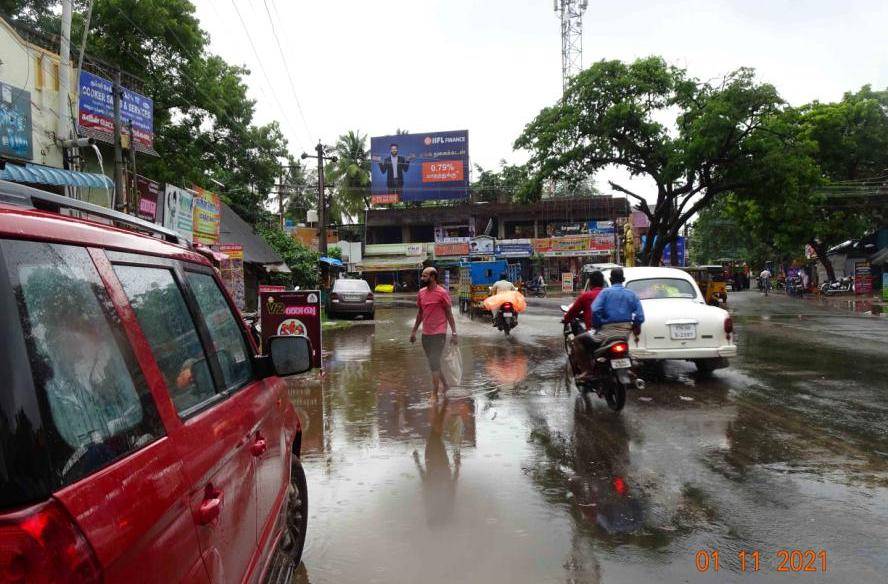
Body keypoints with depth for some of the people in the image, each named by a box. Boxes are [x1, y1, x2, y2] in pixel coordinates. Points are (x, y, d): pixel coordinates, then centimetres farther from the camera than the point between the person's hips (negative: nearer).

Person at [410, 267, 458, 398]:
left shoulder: (442, 293, -10)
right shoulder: (421, 292, 8)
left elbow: (449, 314, -7)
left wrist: (454, 333, -10)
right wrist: (414, 331, 16)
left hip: (439, 333, -7)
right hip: (425, 333, 7)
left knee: (434, 363, -8)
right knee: (433, 363, 15)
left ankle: (434, 394, -2)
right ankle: (444, 384, 34)